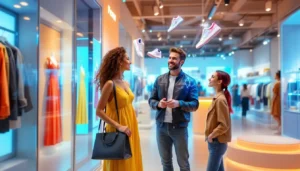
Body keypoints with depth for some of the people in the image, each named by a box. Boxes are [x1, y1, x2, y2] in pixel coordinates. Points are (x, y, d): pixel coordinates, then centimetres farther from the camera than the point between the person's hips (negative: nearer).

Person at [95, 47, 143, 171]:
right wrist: (118, 126, -19)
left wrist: (132, 127, 14)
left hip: (130, 129, 8)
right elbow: (99, 111, -16)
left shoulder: (126, 84, 9)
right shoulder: (110, 84, -14)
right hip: (119, 131, -7)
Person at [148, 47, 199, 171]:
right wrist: (158, 104, -14)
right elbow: (151, 100, 8)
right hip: (161, 126, 3)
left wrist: (179, 103, -22)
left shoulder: (190, 81, -3)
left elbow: (194, 105, -5)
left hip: (179, 127, -3)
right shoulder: (159, 80, 6)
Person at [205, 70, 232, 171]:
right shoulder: (217, 97, 9)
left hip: (217, 142, -9)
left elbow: (224, 125, -22)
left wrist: (211, 135, -14)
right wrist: (210, 134, 9)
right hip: (216, 142, 9)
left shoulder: (220, 99, -20)